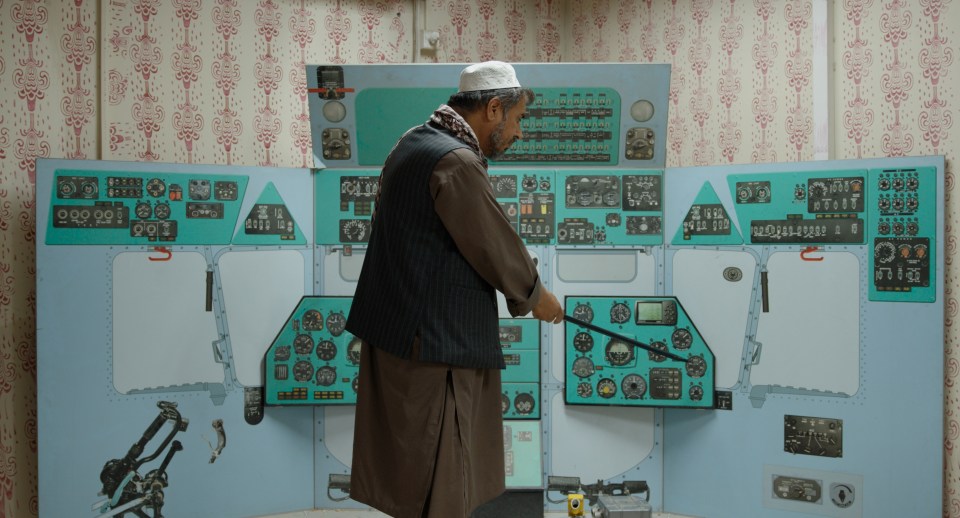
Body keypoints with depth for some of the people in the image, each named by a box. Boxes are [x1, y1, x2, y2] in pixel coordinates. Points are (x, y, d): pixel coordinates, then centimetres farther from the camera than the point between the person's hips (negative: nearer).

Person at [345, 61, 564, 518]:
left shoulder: (413, 141, 11)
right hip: (433, 340, -10)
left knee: (403, 459, 19)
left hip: (393, 325, 10)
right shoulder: (456, 161, -20)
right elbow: (495, 244, -13)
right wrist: (535, 295, 4)